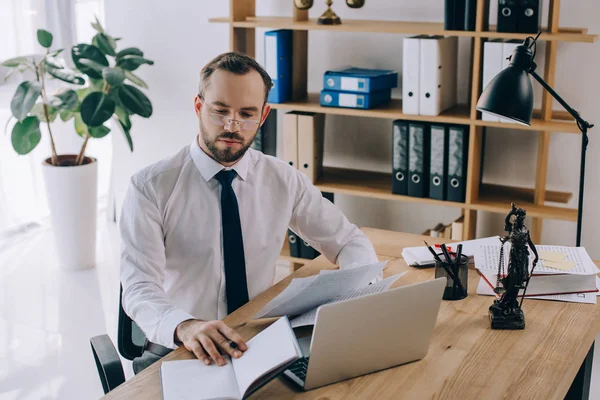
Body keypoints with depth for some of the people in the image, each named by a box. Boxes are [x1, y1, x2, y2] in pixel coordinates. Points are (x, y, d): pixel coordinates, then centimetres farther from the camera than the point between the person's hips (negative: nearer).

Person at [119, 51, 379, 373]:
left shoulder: (285, 181, 3)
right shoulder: (151, 187, -8)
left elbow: (350, 242, 12)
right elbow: (139, 287, -18)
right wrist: (186, 327, -41)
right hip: (177, 349, -3)